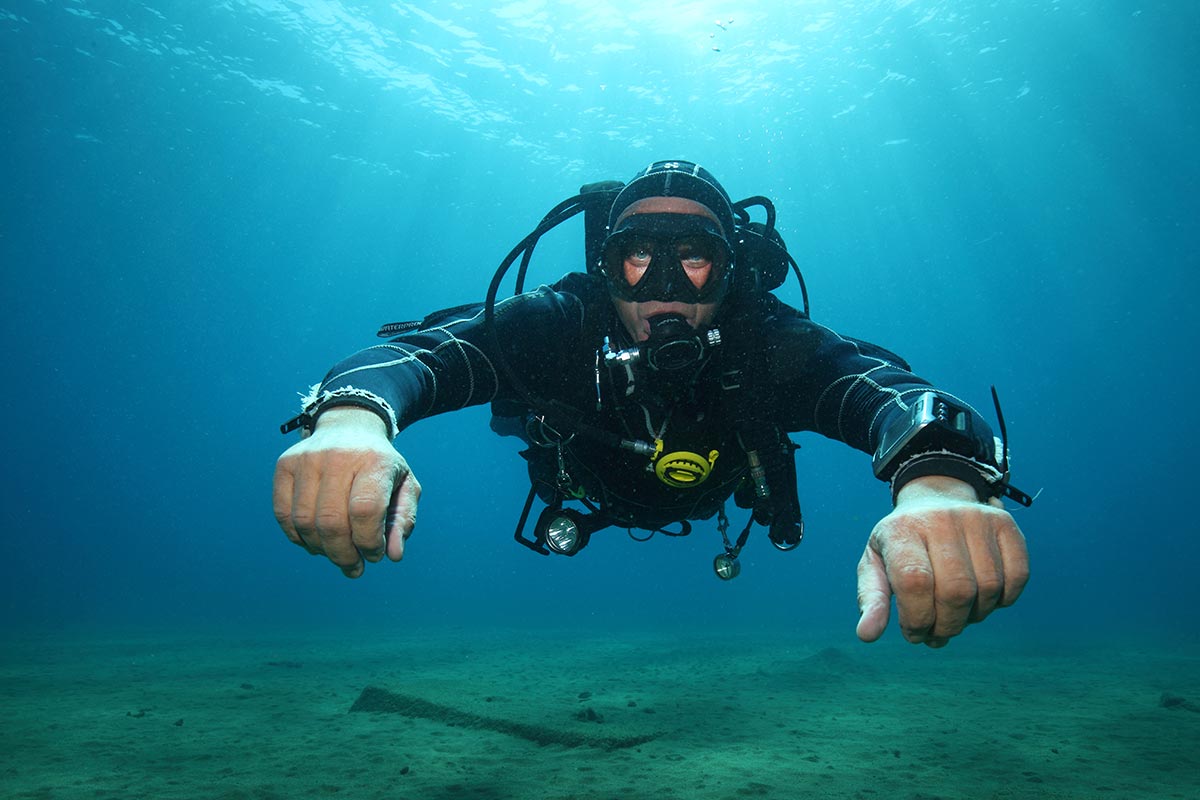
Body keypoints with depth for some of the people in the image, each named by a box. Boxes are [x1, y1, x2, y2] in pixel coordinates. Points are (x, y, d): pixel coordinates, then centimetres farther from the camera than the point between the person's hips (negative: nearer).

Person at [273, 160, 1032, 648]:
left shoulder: (774, 346, -43)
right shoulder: (559, 327, -42)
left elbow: (892, 392, -59)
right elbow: (415, 351, -54)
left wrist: (941, 481, -84)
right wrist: (350, 416, -78)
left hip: (712, 494, 1)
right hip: (592, 491, 0)